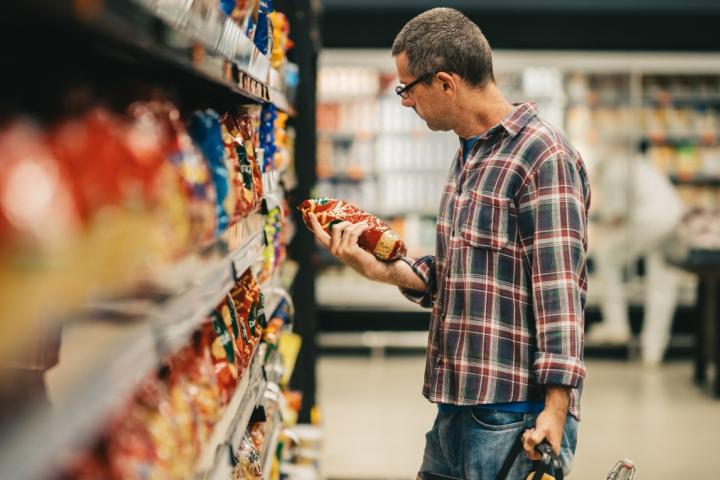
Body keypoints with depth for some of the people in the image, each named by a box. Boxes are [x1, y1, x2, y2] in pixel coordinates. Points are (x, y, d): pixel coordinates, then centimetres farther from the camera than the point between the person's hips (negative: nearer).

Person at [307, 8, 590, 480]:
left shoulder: (543, 155, -13)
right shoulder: (468, 157, 17)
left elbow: (559, 292, -18)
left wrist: (556, 409, -22)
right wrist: (380, 267, 4)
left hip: (518, 416, -9)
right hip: (456, 406, 9)